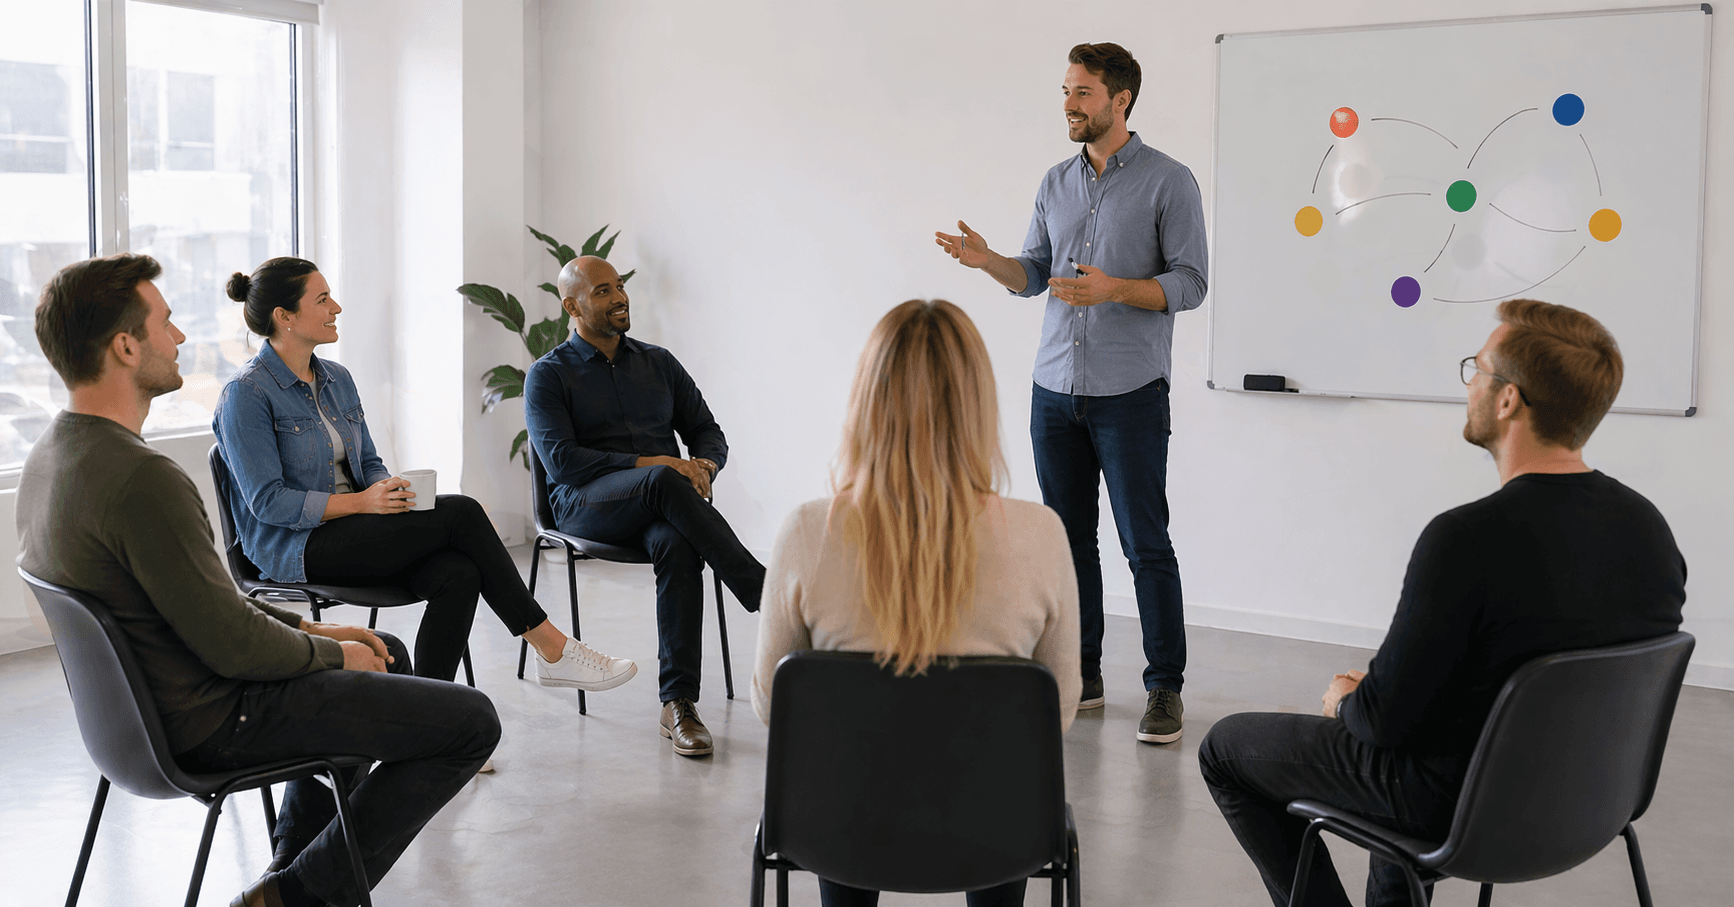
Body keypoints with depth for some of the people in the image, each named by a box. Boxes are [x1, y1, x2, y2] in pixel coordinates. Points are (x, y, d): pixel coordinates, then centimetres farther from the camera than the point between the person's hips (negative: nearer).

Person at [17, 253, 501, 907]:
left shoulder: (51, 456, 4)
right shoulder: (141, 478, -29)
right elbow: (233, 645, -25)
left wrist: (307, 627, 10)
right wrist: (331, 651, -6)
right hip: (210, 722, -10)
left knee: (388, 654, 28)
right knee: (472, 721, -10)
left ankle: (302, 845, 32)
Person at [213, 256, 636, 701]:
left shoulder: (337, 379, 13)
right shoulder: (246, 393, -11)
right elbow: (267, 501, -16)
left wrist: (391, 490, -7)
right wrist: (361, 502, -22)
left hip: (353, 530, 7)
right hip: (296, 549, -7)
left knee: (458, 574, -25)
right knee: (461, 513, -22)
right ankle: (553, 651, -13)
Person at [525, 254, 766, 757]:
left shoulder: (659, 363, 19)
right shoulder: (548, 375, 6)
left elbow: (708, 431, 17)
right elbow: (561, 460, -8)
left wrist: (704, 465, -9)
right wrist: (647, 465, -19)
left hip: (658, 506, 3)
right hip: (584, 504, -3)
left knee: (676, 543, -36)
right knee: (663, 482, -37)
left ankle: (679, 703, -37)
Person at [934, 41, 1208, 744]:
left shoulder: (1168, 181, -4)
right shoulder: (1055, 184, 13)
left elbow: (1189, 284, -8)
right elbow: (1033, 275, 15)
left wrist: (1113, 289, -22)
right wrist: (986, 260, -5)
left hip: (1130, 394, -5)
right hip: (1055, 389, 6)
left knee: (1146, 544, -3)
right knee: (1069, 537, 9)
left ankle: (1164, 688, 5)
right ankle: (1081, 676, 19)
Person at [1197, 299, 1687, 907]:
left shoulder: (1466, 539, -31)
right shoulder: (1650, 526, -8)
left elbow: (1386, 717, -25)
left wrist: (1344, 699, -1)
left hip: (1458, 805, -7)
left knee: (1225, 747, 11)